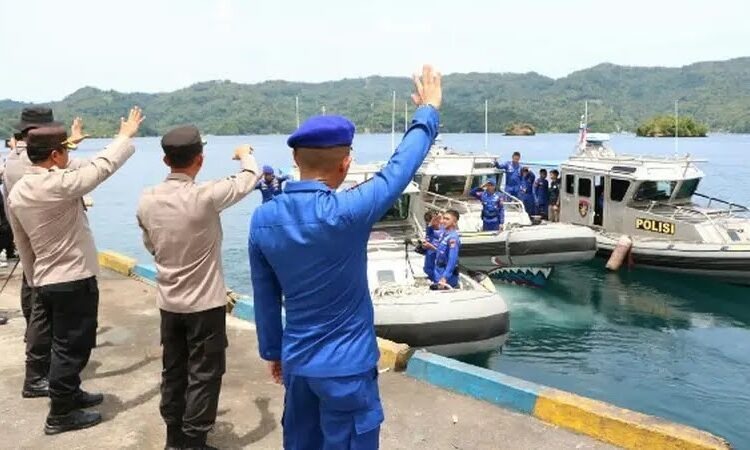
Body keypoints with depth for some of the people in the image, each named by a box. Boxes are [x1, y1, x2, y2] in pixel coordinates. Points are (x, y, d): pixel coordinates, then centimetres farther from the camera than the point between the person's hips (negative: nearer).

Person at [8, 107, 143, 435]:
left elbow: (23, 245, 11)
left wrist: (35, 281, 21)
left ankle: (70, 394, 36)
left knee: (58, 343, 21)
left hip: (45, 281, 8)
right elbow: (102, 165, -11)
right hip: (75, 280, -8)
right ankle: (61, 414, 14)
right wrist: (126, 136, 5)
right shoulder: (60, 185, -22)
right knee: (71, 347, 3)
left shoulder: (16, 192, 3)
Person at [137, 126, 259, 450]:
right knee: (204, 375, 7)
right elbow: (250, 178, -6)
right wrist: (245, 155, 16)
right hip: (205, 303, -6)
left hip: (168, 302, 6)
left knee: (173, 371, 17)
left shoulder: (147, 200, -5)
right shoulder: (205, 197, -21)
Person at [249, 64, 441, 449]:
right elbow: (401, 167, -11)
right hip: (345, 366, -5)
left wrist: (272, 350, 17)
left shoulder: (263, 219, -7)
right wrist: (427, 112, 4)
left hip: (297, 362, 6)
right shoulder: (346, 213, -25)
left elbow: (265, 297, 3)